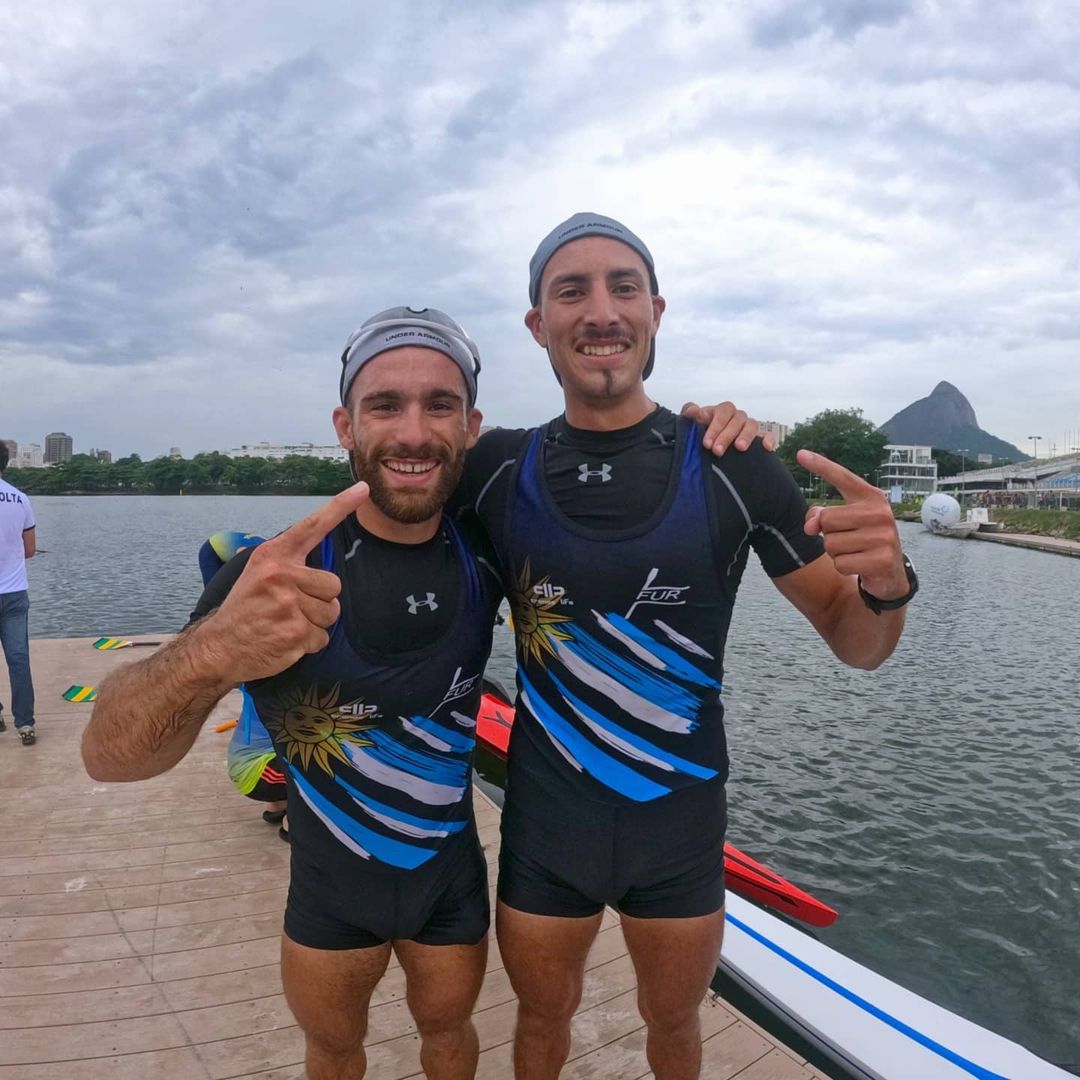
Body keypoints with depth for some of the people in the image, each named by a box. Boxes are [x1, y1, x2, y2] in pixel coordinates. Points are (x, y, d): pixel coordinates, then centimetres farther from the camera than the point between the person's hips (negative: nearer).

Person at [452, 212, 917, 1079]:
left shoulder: (731, 465, -13)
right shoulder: (498, 470, -9)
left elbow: (856, 644, -7)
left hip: (680, 821, 0)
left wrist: (886, 583, -29)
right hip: (544, 820, 1)